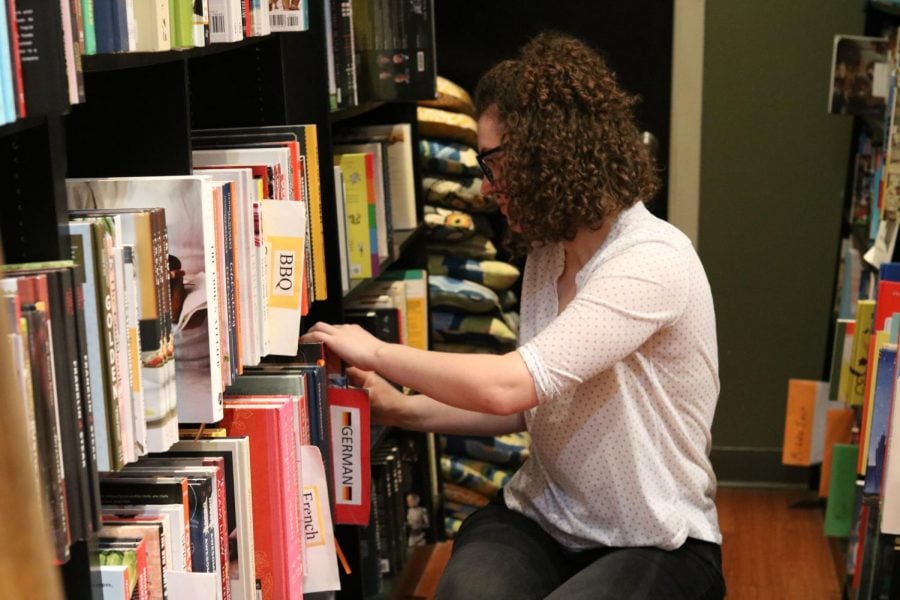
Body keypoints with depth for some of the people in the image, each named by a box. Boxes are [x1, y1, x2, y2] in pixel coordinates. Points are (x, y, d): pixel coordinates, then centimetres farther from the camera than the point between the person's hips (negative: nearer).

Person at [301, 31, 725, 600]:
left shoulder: (654, 261, -21)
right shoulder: (548, 254, 7)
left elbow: (508, 386, -28)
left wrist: (376, 351, -15)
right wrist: (404, 410, 1)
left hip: (655, 546, -5)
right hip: (538, 519, 5)